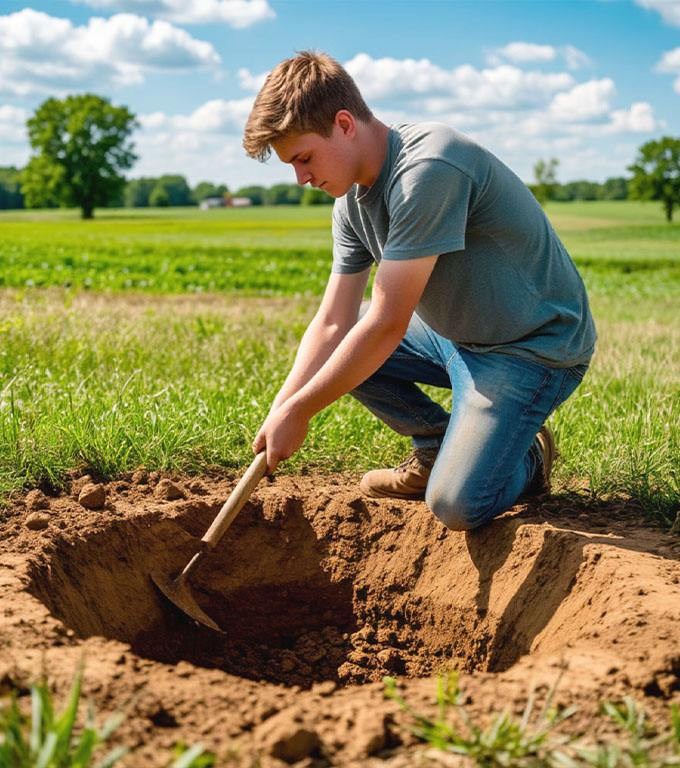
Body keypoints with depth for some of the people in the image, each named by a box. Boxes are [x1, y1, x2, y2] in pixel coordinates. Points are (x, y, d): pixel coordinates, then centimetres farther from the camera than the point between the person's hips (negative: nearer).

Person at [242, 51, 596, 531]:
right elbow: (333, 323, 0)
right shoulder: (353, 201, 0)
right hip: (456, 334, 9)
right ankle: (436, 446, 14)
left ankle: (525, 458, 11)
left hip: (536, 345, -9)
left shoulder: (428, 170, -29)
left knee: (457, 505, -22)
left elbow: (387, 324, -28)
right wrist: (277, 416, -11)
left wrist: (298, 411, -20)